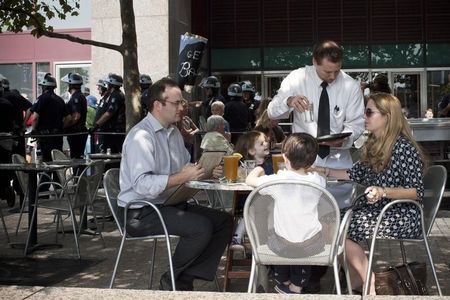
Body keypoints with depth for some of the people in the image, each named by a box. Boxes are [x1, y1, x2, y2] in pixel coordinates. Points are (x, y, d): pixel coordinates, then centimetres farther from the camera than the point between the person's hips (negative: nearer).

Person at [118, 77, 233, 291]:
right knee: (201, 227, -27)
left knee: (224, 221, 1)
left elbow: (187, 167, 18)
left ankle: (186, 277, 1)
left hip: (170, 204, 10)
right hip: (141, 212, -10)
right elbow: (142, 185, -28)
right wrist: (182, 177, -27)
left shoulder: (174, 132, 12)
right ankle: (172, 280, -4)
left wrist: (207, 171, -2)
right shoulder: (141, 137, -18)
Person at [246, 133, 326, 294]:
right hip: (312, 246, 2)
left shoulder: (278, 180, -19)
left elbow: (249, 180, -4)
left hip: (284, 247, -2)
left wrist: (258, 169, 14)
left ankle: (284, 282, 46)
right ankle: (297, 286, 42)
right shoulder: (318, 180, -11)